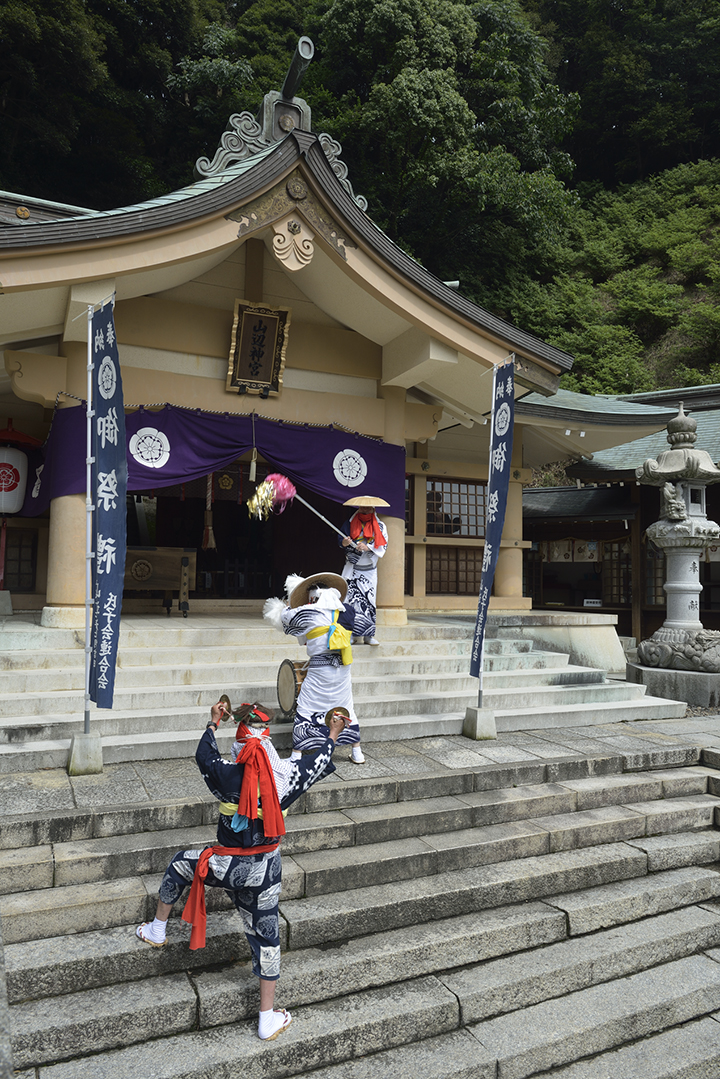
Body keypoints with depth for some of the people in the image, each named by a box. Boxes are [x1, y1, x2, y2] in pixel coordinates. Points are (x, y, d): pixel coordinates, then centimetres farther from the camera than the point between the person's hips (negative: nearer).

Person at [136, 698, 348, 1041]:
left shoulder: (227, 774, -15)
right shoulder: (285, 775, -14)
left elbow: (203, 756, 8)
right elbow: (319, 762, 5)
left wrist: (213, 722, 23)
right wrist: (333, 735, 23)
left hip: (226, 867, -1)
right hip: (266, 869, 1)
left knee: (180, 863, 27)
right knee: (265, 934, 15)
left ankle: (157, 930, 42)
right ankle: (268, 1018, 24)